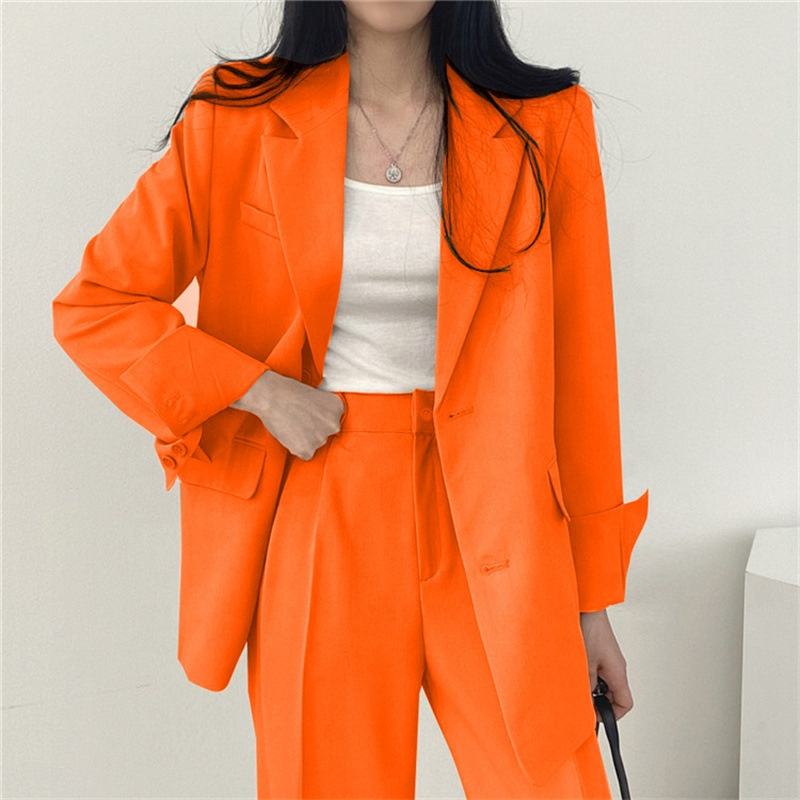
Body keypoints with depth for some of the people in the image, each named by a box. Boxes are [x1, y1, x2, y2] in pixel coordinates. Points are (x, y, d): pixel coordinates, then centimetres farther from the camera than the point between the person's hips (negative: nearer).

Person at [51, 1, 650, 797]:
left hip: (485, 525, 1)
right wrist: (259, 391, -11)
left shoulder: (545, 126, 0)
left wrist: (591, 598, 3)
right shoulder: (240, 120, -2)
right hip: (318, 523, 0)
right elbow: (91, 307, 2)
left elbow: (577, 368, 2)